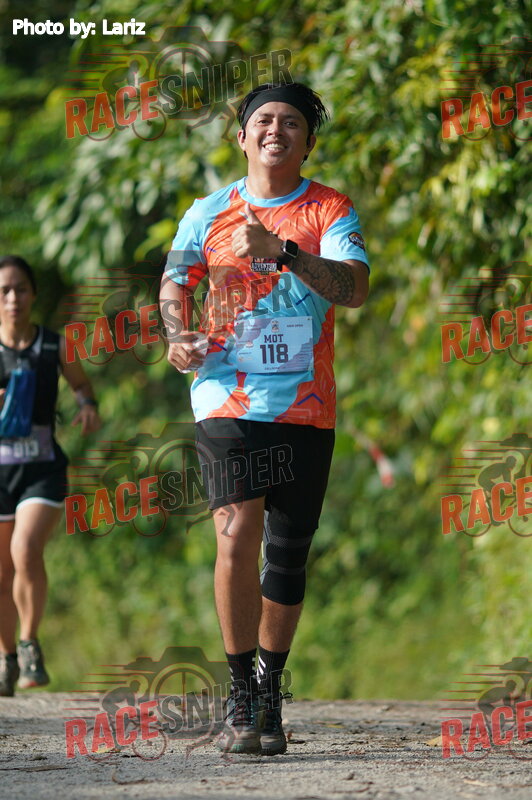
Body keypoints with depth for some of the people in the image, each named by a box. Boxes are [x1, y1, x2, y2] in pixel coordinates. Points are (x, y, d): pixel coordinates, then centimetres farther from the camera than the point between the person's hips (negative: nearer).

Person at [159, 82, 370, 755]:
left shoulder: (330, 211, 3)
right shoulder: (209, 213, 9)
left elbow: (354, 289, -11)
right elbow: (175, 283, 18)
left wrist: (282, 249, -24)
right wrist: (179, 333, -3)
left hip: (306, 407, 0)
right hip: (228, 398, 0)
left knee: (288, 552, 5)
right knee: (237, 536, -15)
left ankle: (270, 691, 20)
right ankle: (239, 696, -6)